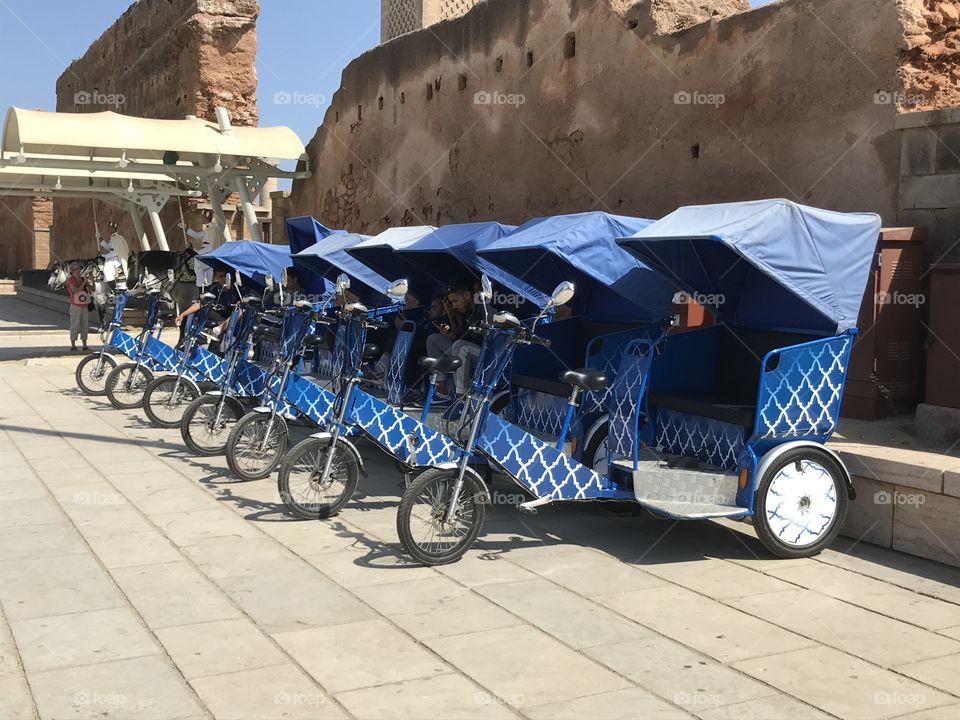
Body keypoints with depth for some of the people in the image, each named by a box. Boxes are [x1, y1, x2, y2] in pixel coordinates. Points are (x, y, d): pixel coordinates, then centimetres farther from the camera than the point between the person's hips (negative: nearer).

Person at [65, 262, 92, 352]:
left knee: (85, 325, 7)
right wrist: (84, 282, -17)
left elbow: (92, 289, 8)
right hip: (76, 306, -5)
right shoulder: (70, 279, -6)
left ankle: (84, 345, 14)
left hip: (85, 305, 5)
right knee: (75, 325, -3)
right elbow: (76, 290, -19)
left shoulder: (82, 278, 9)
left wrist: (89, 281, -8)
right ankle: (73, 346, 1)